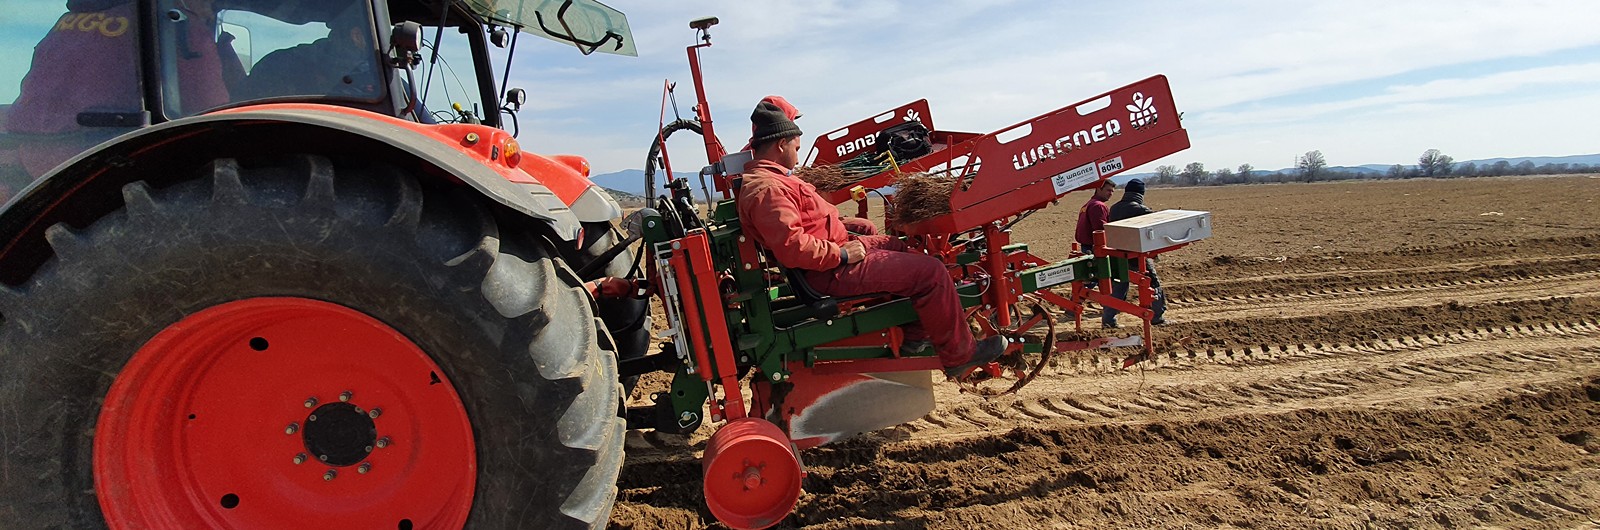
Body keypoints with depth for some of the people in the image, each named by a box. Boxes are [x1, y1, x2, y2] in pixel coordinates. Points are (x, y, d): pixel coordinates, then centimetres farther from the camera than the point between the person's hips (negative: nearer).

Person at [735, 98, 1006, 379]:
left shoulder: (768, 179, 15)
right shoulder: (767, 189, -21)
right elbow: (791, 247, -31)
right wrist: (842, 254, -21)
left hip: (839, 249, 12)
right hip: (832, 273, -12)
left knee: (909, 250, 27)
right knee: (931, 271, -14)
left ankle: (916, 335, 29)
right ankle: (960, 355, 1)